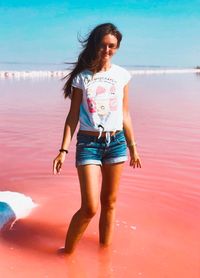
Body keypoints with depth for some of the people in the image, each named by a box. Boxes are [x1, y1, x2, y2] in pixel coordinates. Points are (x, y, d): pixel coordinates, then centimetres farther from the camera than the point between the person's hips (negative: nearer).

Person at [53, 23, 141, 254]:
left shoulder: (122, 75, 6)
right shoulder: (82, 77, -1)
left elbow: (125, 114, 12)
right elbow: (73, 116, 0)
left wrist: (133, 147, 14)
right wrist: (63, 150, -6)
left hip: (117, 142, 3)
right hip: (88, 143, -3)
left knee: (109, 202, 11)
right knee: (90, 208, -7)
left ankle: (105, 249, 29)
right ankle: (68, 252, 14)